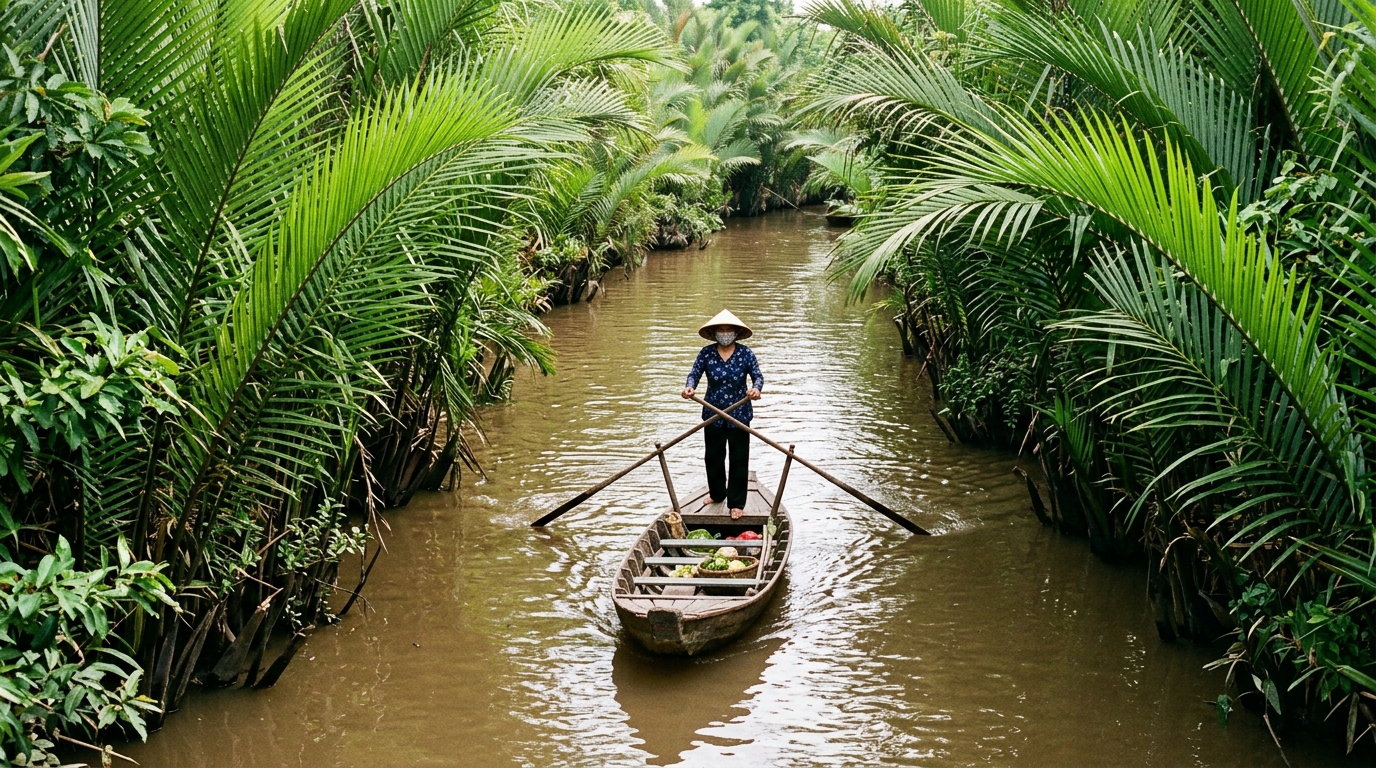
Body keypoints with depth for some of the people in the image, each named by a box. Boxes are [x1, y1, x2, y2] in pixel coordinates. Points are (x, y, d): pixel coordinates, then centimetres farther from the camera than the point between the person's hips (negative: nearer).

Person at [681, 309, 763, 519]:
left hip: (739, 414, -2)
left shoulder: (745, 353, -8)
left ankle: (736, 503, 11)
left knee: (739, 459, 2)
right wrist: (689, 387, -33)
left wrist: (756, 388, -36)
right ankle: (717, 494, 36)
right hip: (713, 413, 2)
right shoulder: (706, 353, -5)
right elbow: (694, 374, -10)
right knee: (713, 457, 15)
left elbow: (758, 376, -13)